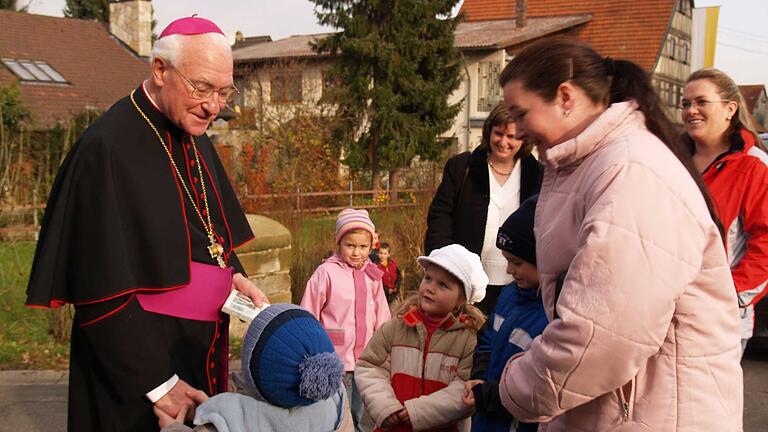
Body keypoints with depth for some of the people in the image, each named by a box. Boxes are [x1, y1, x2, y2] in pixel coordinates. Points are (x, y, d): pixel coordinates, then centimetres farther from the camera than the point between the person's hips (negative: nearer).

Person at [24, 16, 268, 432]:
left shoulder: (194, 139, 5)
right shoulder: (107, 148, -19)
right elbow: (103, 290, -21)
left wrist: (234, 274, -1)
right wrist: (158, 383, -21)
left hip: (201, 346, 8)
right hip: (137, 355, -7)